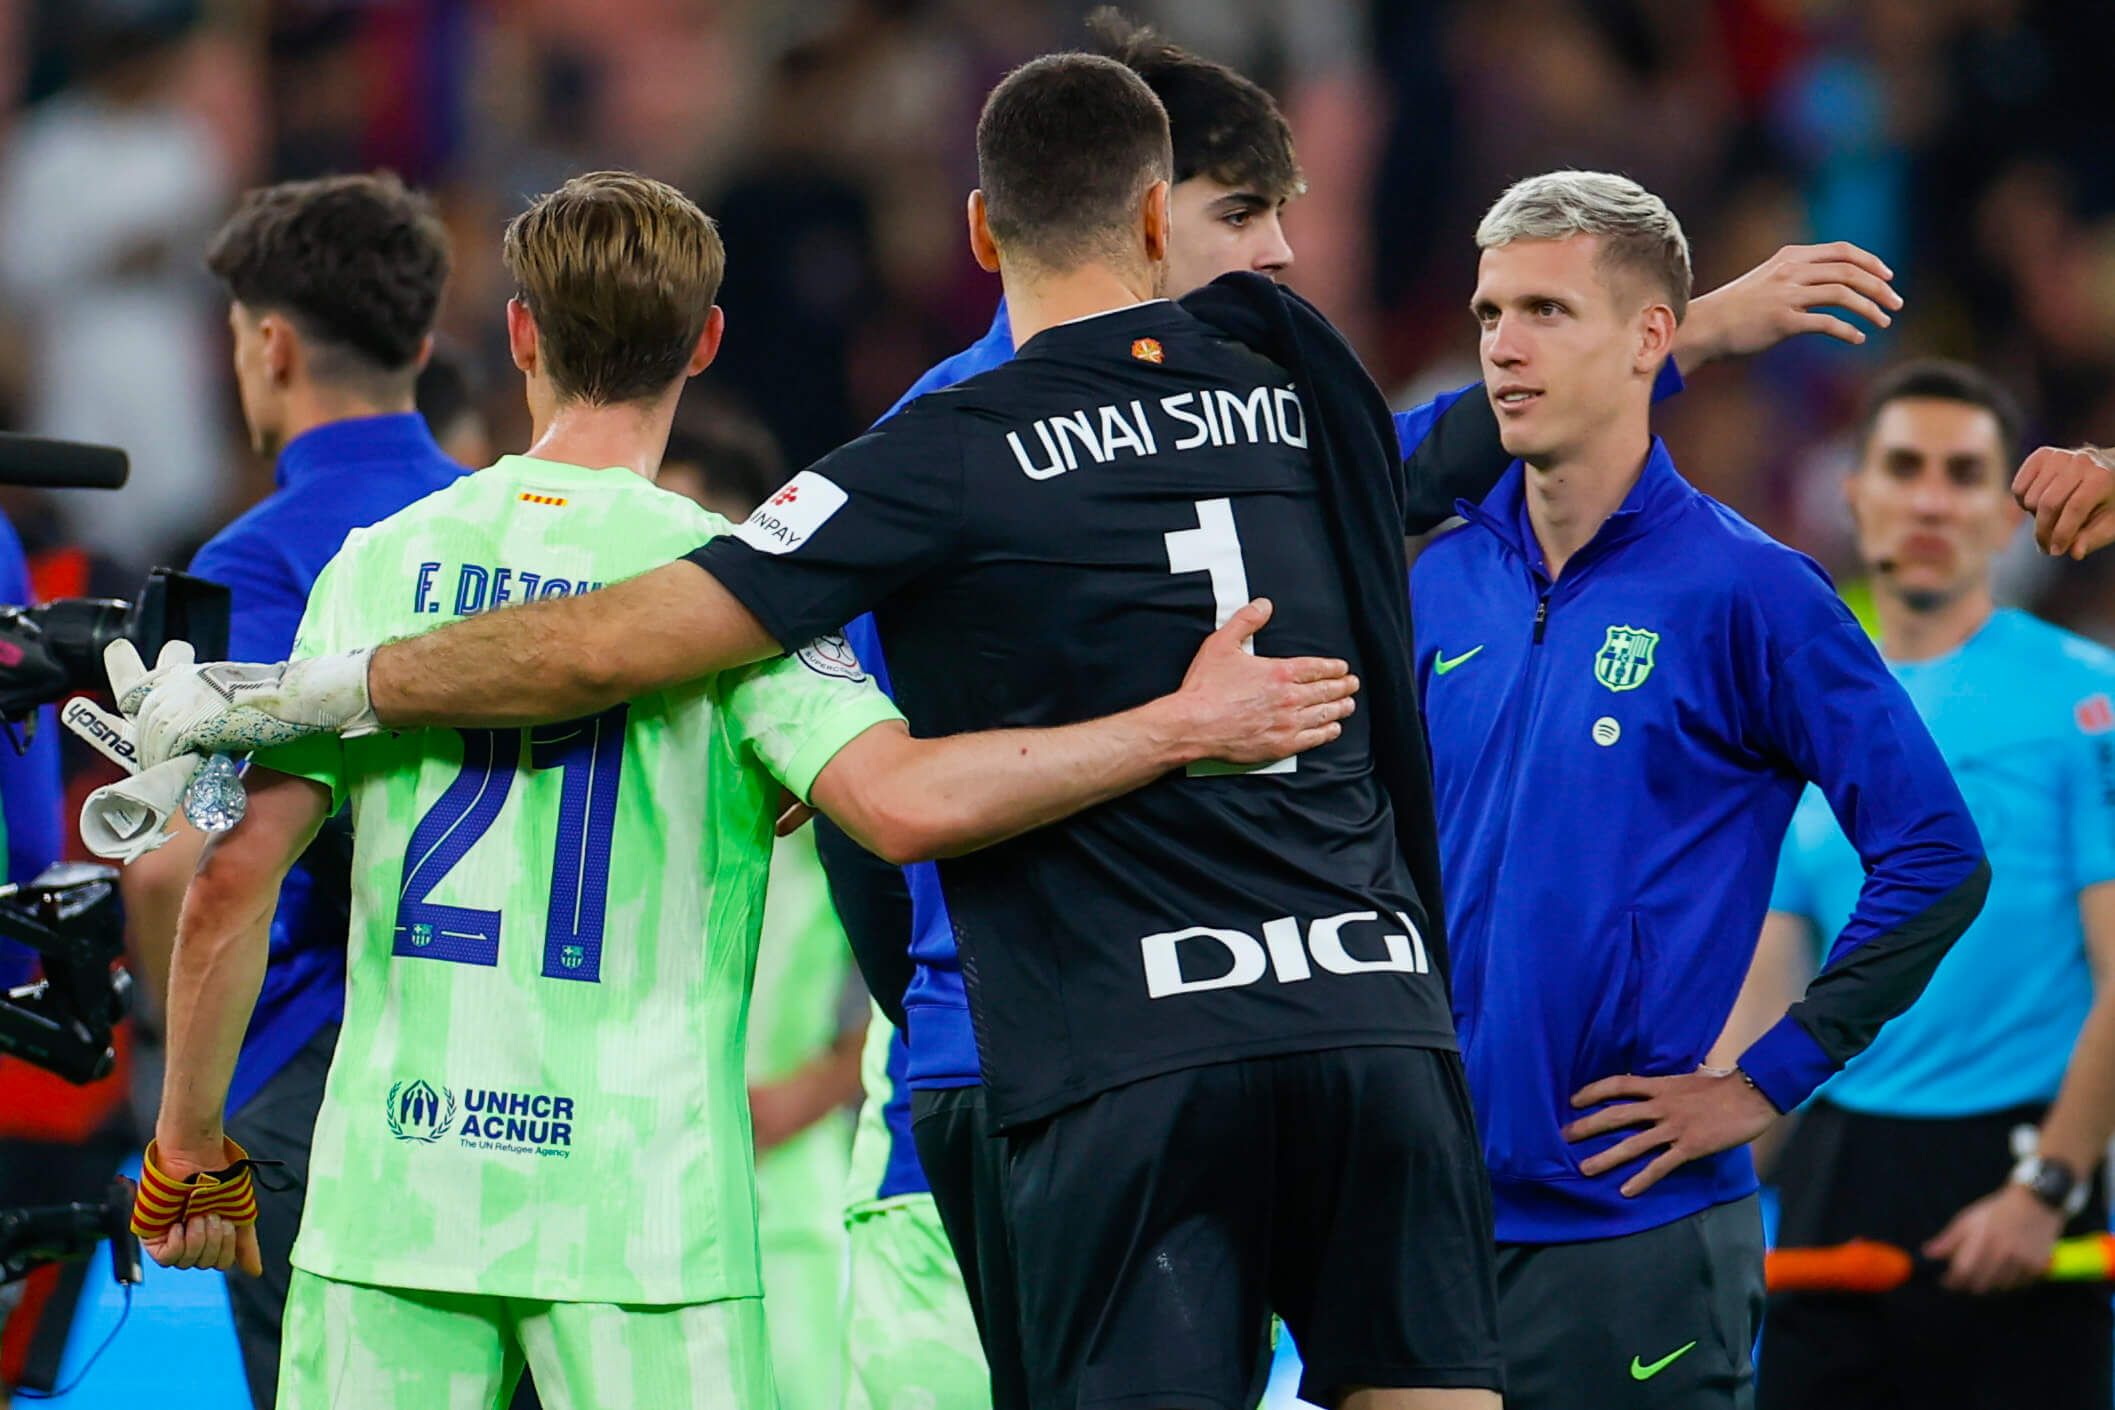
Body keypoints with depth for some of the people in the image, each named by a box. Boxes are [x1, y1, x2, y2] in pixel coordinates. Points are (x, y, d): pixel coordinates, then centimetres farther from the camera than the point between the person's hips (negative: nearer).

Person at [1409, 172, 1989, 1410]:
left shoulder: (1742, 590, -6)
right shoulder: (1441, 582, 10)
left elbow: (1938, 859, -8)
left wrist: (1766, 1084, -9)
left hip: (1636, 1226, -5)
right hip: (1430, 1204, 5)